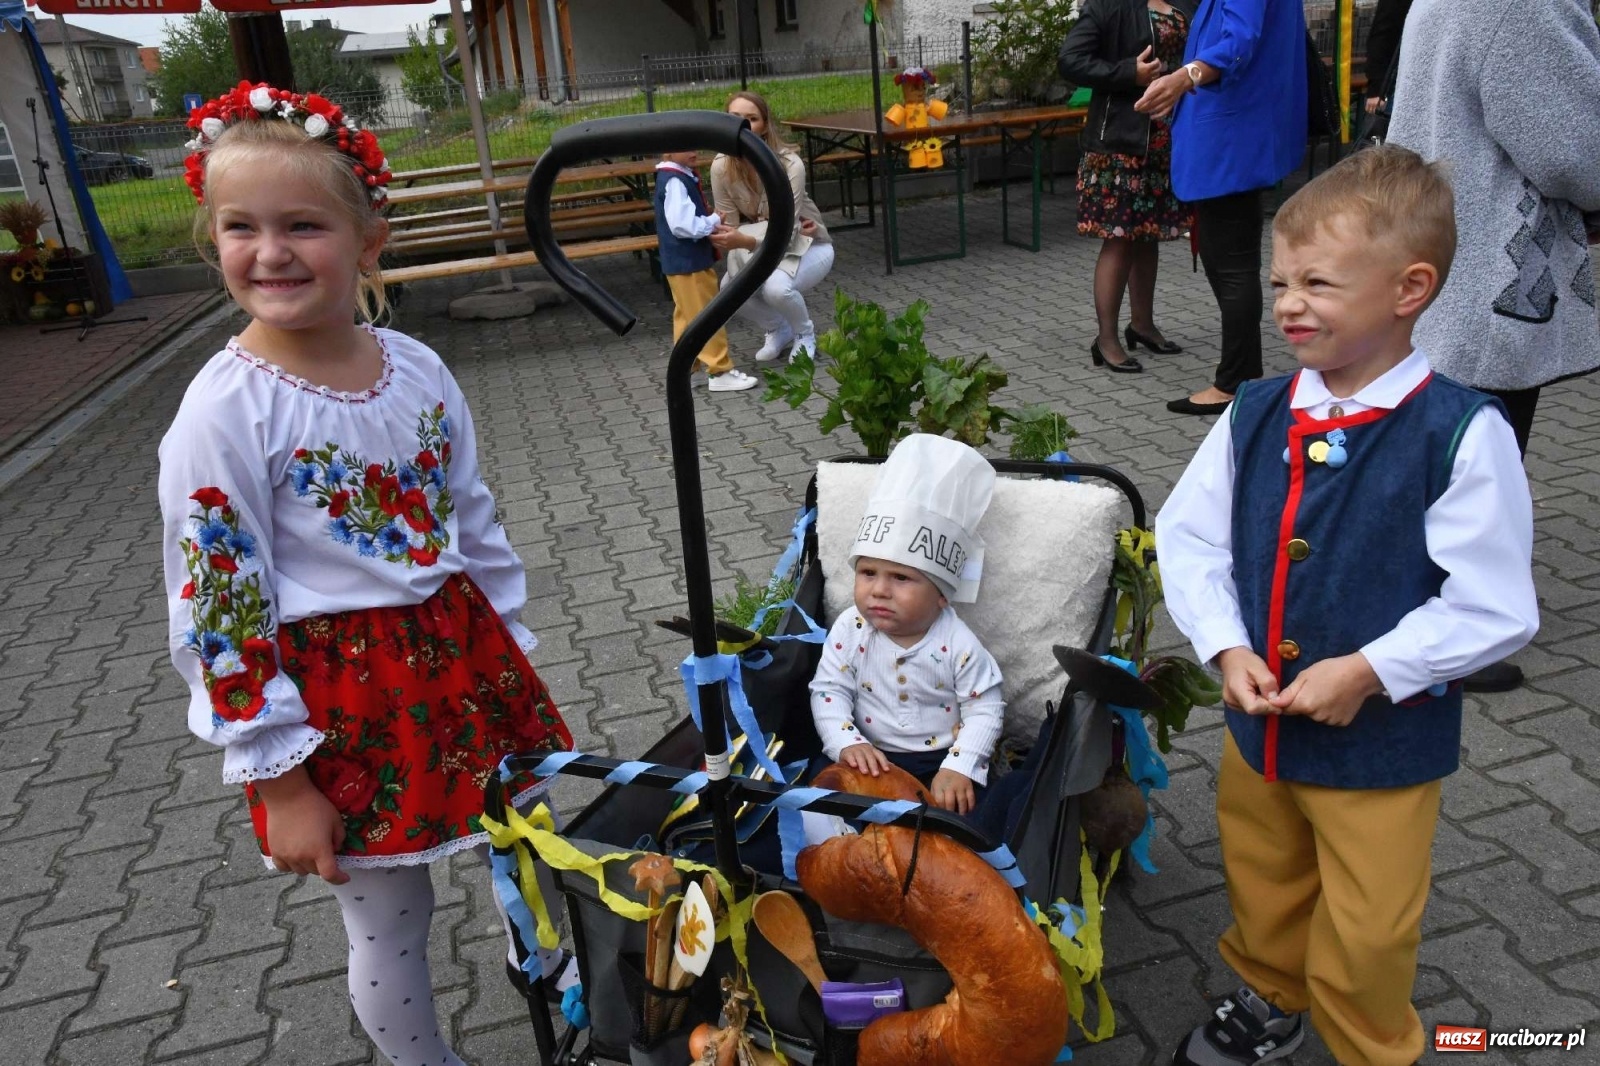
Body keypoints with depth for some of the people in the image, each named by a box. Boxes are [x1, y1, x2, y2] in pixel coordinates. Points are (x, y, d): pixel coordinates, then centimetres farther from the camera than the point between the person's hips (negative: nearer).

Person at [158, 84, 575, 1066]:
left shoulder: (418, 369, -3)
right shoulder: (225, 411, -18)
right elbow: (217, 605, -15)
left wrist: (510, 654, 11)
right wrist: (281, 779, -12)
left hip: (461, 651, 5)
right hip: (338, 687, -5)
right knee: (390, 926, 12)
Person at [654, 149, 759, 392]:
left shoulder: (677, 177, 12)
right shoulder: (674, 181, -20)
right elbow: (681, 225, -27)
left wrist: (711, 222, 3)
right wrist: (713, 222, -16)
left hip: (683, 261, 10)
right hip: (688, 262, -10)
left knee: (687, 316, 16)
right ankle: (720, 372, 2)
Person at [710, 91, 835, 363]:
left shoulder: (790, 164, -29)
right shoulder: (721, 167, -17)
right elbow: (732, 227, -10)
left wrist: (746, 241, -49)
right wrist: (721, 235, -34)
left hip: (807, 244, -4)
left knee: (776, 287, -34)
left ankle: (805, 333, 1)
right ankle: (778, 329, 9)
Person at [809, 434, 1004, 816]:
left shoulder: (957, 644, -14)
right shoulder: (849, 630, -8)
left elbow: (985, 709, -10)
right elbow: (829, 690, -6)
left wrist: (958, 768, -22)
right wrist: (847, 742, -22)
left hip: (943, 759, -1)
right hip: (873, 758, 2)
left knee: (965, 805, -21)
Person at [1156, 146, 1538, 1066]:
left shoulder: (1461, 435, -20)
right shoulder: (1255, 417, -7)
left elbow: (1494, 611, -17)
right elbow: (1188, 537, 0)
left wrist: (1366, 672, -20)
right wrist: (1228, 648, -12)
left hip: (1383, 740, -4)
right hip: (1257, 724, 5)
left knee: (1364, 937, 15)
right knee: (1261, 891, 26)